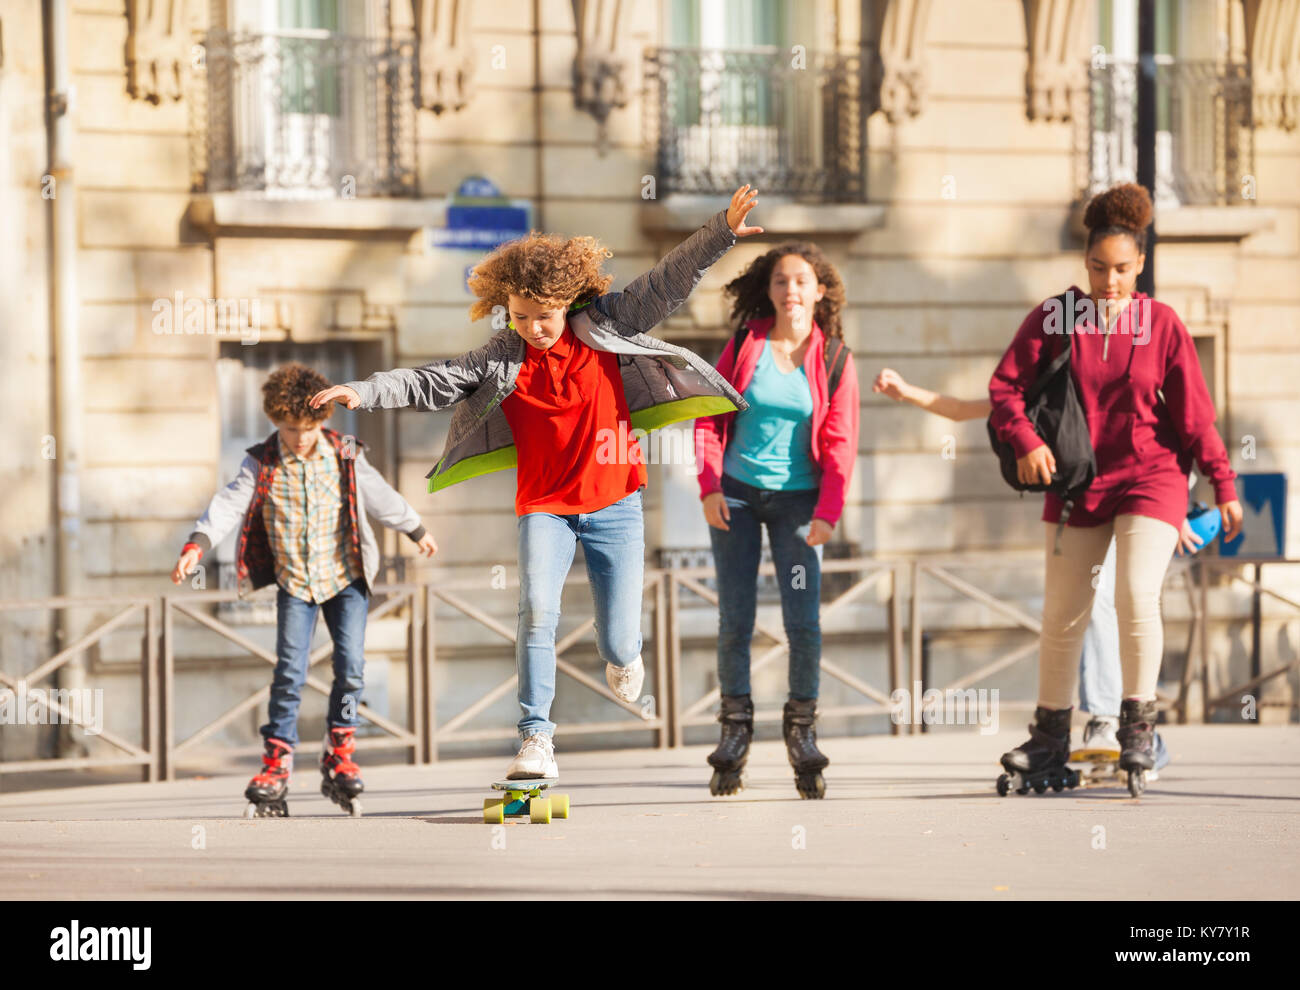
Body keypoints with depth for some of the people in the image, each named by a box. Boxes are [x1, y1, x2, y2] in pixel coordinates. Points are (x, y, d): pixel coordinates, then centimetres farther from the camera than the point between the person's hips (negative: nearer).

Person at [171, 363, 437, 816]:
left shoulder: (345, 457, -3)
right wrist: (197, 545, -33)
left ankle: (339, 757, 8)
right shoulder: (262, 464, -7)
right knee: (289, 673, -9)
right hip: (294, 582, -1)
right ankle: (276, 768, -2)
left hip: (344, 578, 1)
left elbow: (382, 498, 11)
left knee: (350, 668, -8)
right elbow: (230, 503, -18)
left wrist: (417, 532, 25)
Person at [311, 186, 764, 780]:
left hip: (614, 505, 0)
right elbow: (432, 383, -5)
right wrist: (364, 393, -16)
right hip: (544, 505, 0)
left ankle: (620, 657, 42)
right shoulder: (501, 360, -2)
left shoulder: (606, 327, -2)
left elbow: (669, 283, -5)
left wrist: (722, 232, -15)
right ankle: (536, 741, -20)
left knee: (619, 645, 1)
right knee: (537, 610, -24)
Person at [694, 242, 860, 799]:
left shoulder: (833, 357, -2)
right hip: (735, 493, 1)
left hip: (796, 498, -1)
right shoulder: (745, 345, 0)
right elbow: (708, 417, 4)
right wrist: (709, 485, -7)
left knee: (803, 618, -10)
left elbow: (840, 444, -3)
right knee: (734, 619, 0)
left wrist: (828, 512, -12)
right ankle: (735, 729, 11)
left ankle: (801, 727, 5)